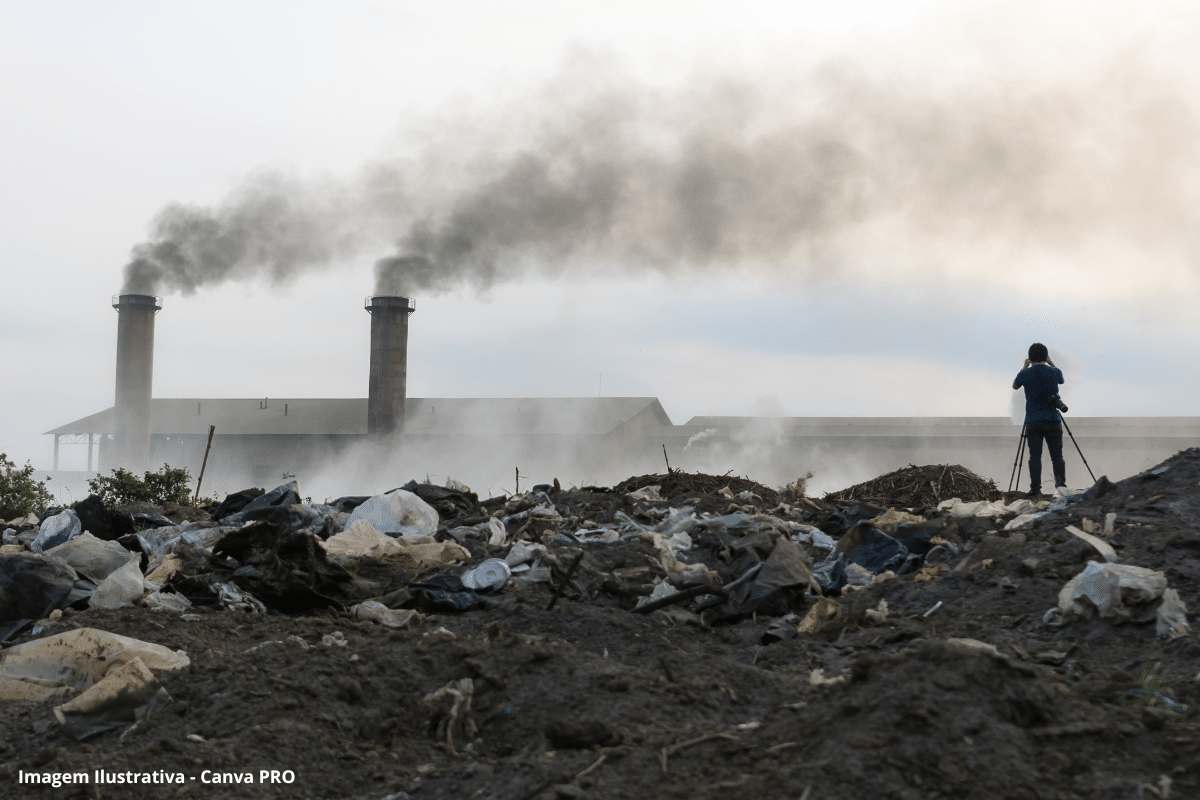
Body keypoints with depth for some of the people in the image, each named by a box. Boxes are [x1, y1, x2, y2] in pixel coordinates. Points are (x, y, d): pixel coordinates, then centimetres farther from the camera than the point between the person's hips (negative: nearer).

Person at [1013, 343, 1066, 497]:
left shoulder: (1026, 374, -4)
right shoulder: (1054, 373, 0)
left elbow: (1015, 386, 18)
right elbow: (1061, 379, 26)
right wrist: (1050, 363, 29)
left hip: (1033, 422, -1)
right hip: (1053, 421, 1)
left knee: (1035, 456, -1)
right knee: (1057, 456, 7)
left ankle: (1035, 489, -5)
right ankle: (1061, 484, -1)